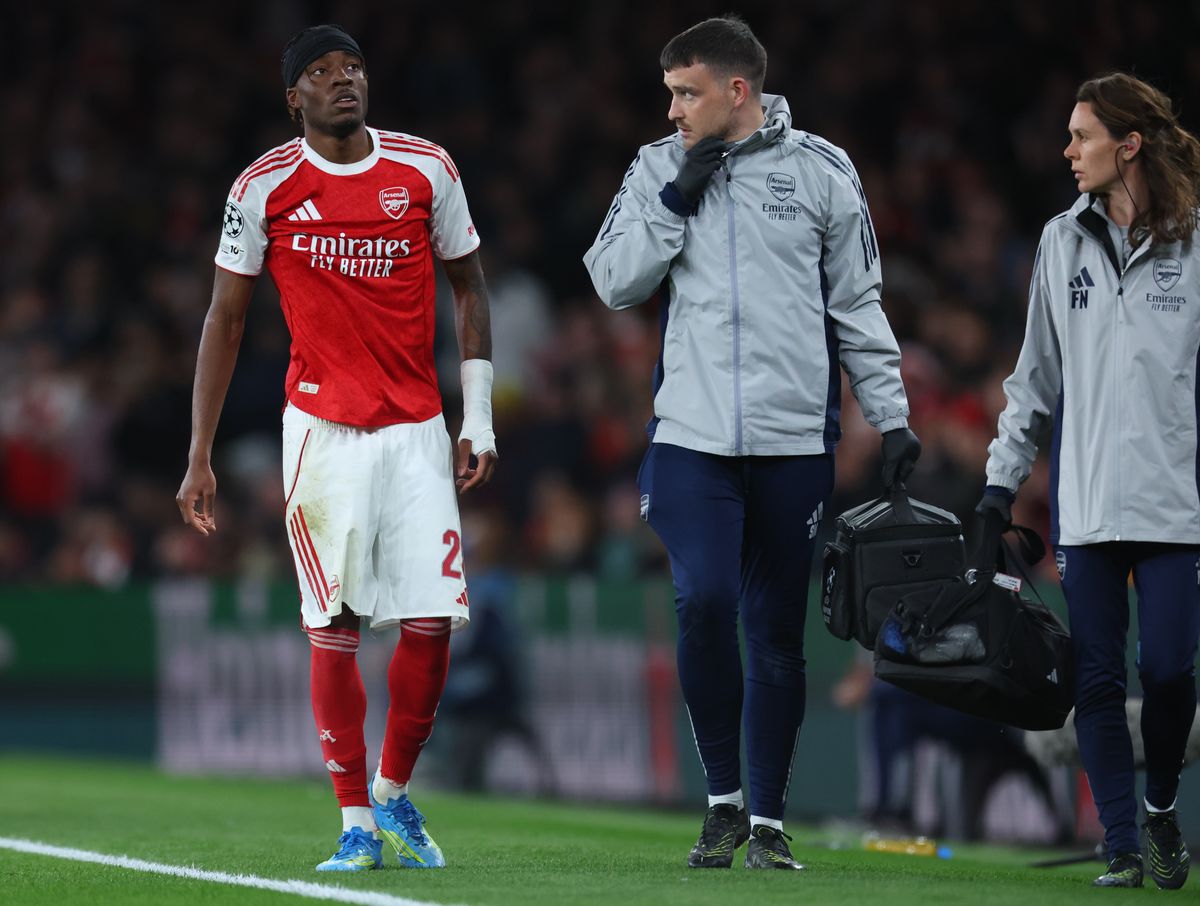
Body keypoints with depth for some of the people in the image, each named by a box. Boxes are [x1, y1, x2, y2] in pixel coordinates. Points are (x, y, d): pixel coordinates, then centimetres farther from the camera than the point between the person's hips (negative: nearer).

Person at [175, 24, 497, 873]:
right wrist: (200, 456, 1)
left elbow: (468, 287, 12)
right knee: (334, 626, -5)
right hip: (323, 428, -1)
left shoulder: (426, 169, 3)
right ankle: (356, 823, 2)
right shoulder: (264, 187, -1)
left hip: (417, 430, 2)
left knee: (432, 620, -6)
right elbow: (225, 318, 4)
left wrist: (480, 418, 5)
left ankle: (394, 792, 14)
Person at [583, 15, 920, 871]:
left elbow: (858, 304, 8)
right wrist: (676, 201, -8)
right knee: (704, 601, -15)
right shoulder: (659, 168, 7)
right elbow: (615, 281, 3)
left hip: (795, 439, 0)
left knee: (778, 631, 4)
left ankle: (769, 819, 14)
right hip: (692, 437, 0)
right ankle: (723, 801, 3)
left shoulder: (821, 171, 4)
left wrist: (893, 416, 3)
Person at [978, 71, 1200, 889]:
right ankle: (1121, 844, 6)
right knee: (1097, 679, -1)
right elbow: (1038, 372, 14)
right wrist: (1004, 476, 10)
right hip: (1085, 502, 3)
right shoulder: (1063, 242, 10)